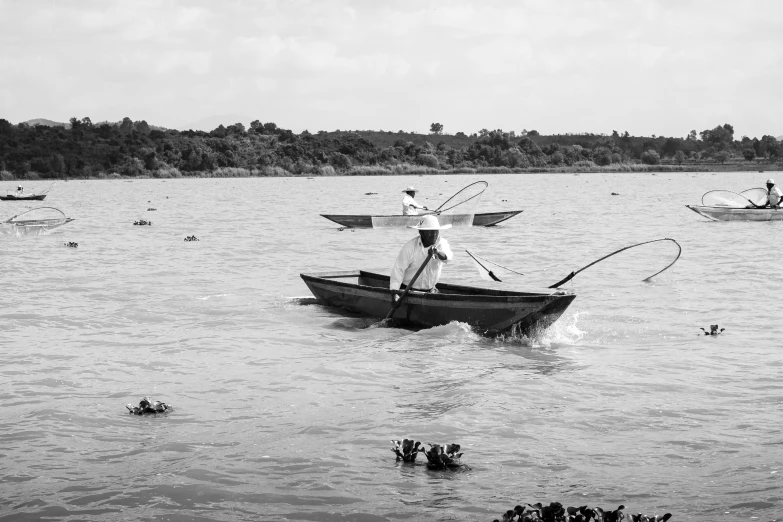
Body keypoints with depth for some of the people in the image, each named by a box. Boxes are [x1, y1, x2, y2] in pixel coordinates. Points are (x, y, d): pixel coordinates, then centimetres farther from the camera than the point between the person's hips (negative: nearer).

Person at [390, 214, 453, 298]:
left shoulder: (442, 243, -6)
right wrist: (394, 291, -22)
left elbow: (448, 257, -27)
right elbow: (398, 269, -13)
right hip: (407, 290, -3)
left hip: (429, 291, 3)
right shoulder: (410, 247, -13)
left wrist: (438, 253, -50)